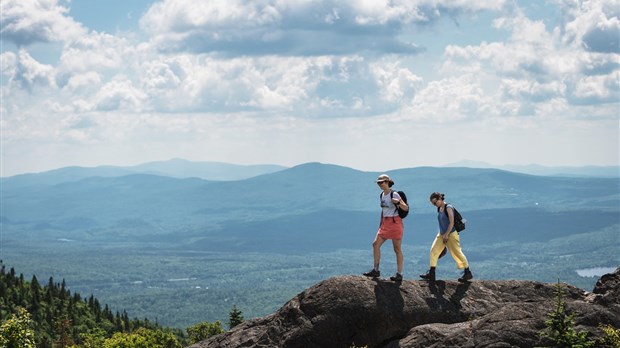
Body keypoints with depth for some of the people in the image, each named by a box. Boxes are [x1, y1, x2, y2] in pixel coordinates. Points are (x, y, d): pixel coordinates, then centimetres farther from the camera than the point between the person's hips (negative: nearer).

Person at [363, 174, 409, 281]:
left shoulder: (394, 195, -11)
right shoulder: (381, 195, 10)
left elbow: (406, 208, -15)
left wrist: (398, 202, -33)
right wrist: (381, 223, 20)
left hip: (395, 222, -7)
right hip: (385, 224, 7)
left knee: (397, 249, -3)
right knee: (376, 244, 1)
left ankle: (399, 274, 0)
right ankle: (376, 270, 7)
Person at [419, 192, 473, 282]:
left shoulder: (448, 207, -14)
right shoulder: (439, 209, 8)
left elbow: (451, 222, -18)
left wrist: (446, 235, -19)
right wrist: (442, 234, 14)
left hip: (451, 234, -8)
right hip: (441, 234, 8)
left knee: (457, 253, -3)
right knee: (433, 251, 2)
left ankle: (468, 273, 8)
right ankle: (431, 274, 4)